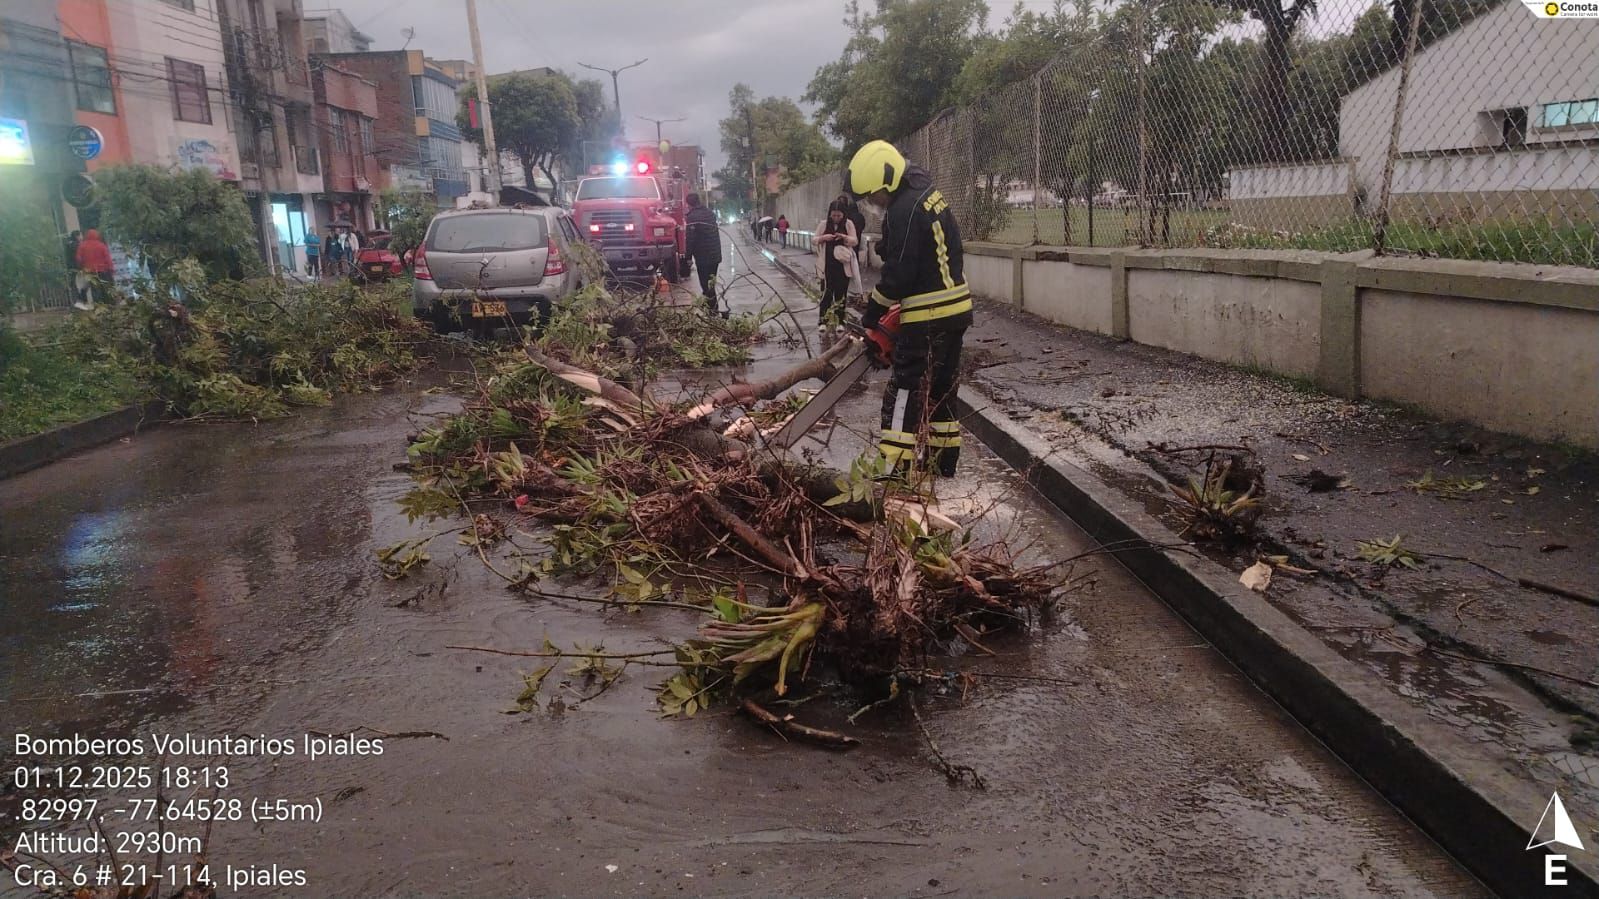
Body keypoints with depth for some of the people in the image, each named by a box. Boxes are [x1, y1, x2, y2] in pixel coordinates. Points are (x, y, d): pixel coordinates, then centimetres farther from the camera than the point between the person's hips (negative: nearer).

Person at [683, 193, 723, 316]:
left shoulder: (692, 217, -15)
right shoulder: (710, 213, 11)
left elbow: (690, 239, -18)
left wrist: (688, 256, -10)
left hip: (703, 256, -8)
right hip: (716, 255, 8)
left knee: (706, 283, -2)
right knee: (711, 281, 19)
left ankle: (714, 309, -4)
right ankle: (710, 303, 30)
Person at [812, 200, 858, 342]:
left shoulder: (849, 224, 0)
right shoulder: (823, 224, 1)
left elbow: (855, 241, -2)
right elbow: (814, 240, 3)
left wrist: (844, 237, -22)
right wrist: (823, 238, -18)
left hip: (843, 265, 1)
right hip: (827, 265, 0)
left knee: (841, 293, 6)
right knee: (826, 292, -2)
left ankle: (839, 322, 15)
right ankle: (822, 322, 1)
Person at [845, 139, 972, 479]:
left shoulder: (904, 209, -19)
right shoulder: (927, 194, 12)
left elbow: (899, 273, -20)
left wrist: (872, 315, -6)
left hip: (928, 317, -10)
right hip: (954, 307, 10)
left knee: (906, 392, -6)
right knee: (941, 387, 17)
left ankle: (894, 471, -5)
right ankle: (943, 458, 25)